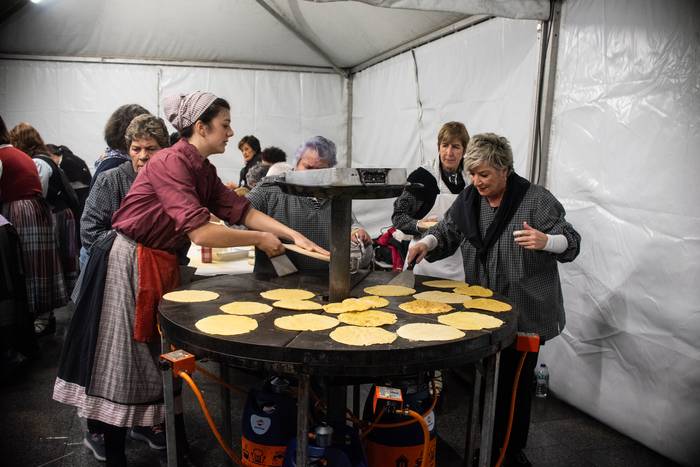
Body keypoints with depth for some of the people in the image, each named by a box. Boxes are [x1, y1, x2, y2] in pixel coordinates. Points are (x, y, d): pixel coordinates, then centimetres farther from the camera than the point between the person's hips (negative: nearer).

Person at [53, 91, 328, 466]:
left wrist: (293, 234, -8)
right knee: (123, 360, 3)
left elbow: (241, 210, 2)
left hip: (162, 263, 9)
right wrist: (259, 239, -19)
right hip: (129, 264, -9)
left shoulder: (203, 169, 6)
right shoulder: (171, 162, -21)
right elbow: (200, 231, -29)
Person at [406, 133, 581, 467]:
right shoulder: (468, 200, 5)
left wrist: (545, 240, -30)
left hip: (526, 313, -4)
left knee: (517, 382, 7)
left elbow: (571, 242, -9)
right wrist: (428, 242, -8)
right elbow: (446, 233, 14)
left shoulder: (536, 198, -10)